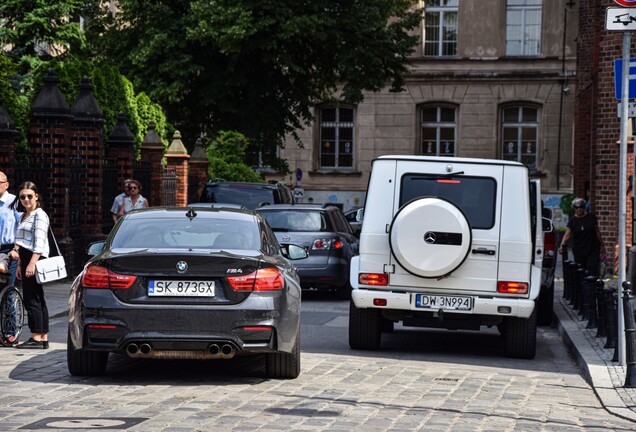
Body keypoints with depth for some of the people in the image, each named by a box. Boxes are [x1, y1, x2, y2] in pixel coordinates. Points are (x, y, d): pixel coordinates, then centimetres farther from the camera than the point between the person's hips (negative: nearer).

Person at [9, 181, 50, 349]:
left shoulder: (39, 215, -8)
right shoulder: (24, 216, 21)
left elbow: (39, 242, -17)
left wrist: (32, 263, -24)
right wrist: (19, 264, 21)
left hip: (35, 260, -10)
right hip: (26, 260, 10)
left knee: (32, 299, -10)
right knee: (38, 299, 9)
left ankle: (36, 338, -10)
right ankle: (44, 338, 10)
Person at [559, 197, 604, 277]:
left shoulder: (591, 217, 2)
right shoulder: (572, 221, 1)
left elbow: (597, 232, 10)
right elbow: (567, 234, -7)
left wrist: (601, 244, 10)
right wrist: (562, 245, -24)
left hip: (593, 250, -1)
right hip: (579, 251, 1)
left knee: (592, 271, -12)